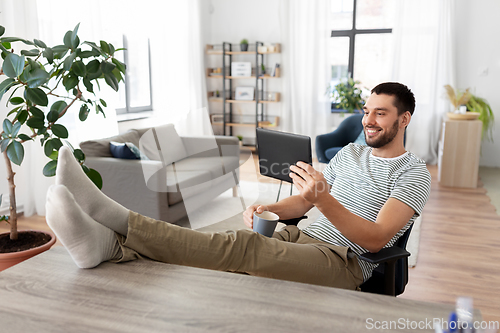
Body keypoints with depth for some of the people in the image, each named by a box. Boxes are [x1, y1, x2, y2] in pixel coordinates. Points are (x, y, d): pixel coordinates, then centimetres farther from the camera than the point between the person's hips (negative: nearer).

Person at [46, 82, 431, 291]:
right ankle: (110, 242, -36)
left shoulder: (414, 172, 0)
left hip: (344, 262, -6)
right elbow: (301, 203, 20)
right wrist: (267, 209, -2)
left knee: (243, 246, -32)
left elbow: (376, 238, -14)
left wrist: (324, 200, -30)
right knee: (233, 242, -22)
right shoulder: (350, 152, 22)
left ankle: (118, 221, -41)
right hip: (302, 236, 6)